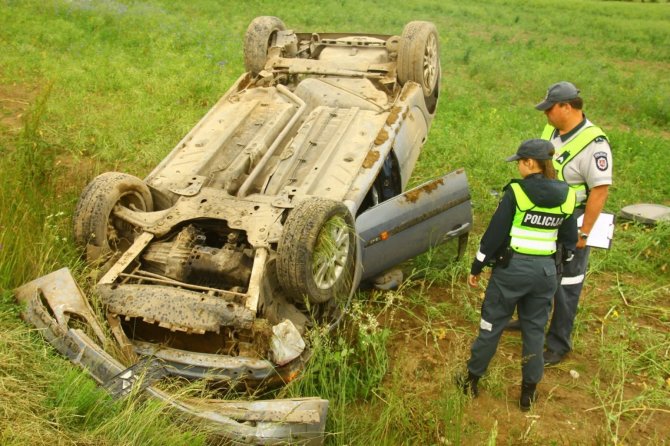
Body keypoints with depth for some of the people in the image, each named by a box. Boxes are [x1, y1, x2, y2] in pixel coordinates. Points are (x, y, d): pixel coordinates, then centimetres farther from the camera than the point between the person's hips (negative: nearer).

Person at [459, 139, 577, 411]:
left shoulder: (516, 192, -13)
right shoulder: (567, 196, 1)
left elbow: (495, 233, -11)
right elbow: (570, 240, 9)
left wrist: (476, 267, -1)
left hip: (512, 267, -4)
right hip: (546, 271, 4)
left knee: (492, 325, 11)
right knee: (535, 330, 15)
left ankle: (472, 380, 24)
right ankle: (528, 392, 24)